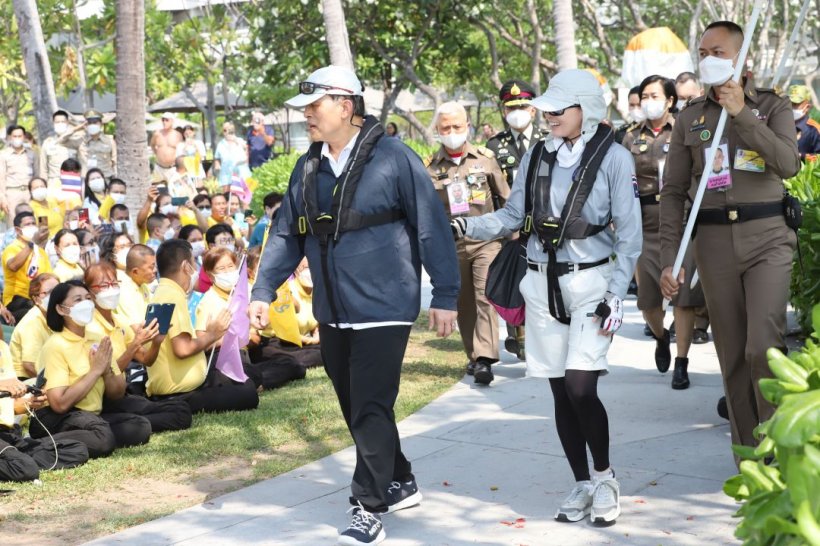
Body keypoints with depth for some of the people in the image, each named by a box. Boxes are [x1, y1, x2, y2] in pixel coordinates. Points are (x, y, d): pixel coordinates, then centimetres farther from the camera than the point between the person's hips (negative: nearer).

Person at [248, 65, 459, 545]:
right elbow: (287, 234, 13)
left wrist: (445, 297, -10)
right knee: (356, 409, 15)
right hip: (333, 313, 7)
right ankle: (400, 484, 32)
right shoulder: (308, 167, 7)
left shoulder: (393, 158, -12)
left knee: (370, 410, -7)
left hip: (383, 308, -7)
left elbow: (431, 228, -10)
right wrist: (263, 292, 6)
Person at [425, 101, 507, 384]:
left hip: (486, 241, -2)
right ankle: (473, 355, 23)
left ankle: (485, 359, -18)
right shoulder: (429, 167, 3)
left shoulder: (485, 158, 3)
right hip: (451, 246, 2)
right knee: (463, 303, 9)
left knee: (485, 297, -13)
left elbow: (505, 199, 10)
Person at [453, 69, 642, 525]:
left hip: (590, 282, -5)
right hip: (543, 285, 5)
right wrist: (469, 227, -8)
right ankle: (583, 485, 20)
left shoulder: (613, 158, -7)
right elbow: (513, 218, 10)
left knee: (580, 386, -15)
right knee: (561, 392, 7)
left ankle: (605, 478, 6)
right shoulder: (537, 158, 6)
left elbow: (629, 235, -7)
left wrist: (616, 296, -12)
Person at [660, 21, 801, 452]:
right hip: (714, 242, 3)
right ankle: (748, 452, 13)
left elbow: (788, 164, -13)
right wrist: (668, 258, -1)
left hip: (766, 238, -2)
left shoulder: (772, 107, 5)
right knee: (732, 355, 4)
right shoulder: (690, 118, 10)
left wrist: (742, 114, -16)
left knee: (764, 345, -16)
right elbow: (673, 191, 7)